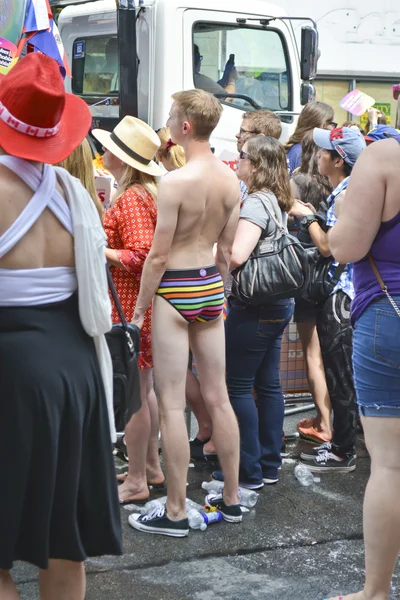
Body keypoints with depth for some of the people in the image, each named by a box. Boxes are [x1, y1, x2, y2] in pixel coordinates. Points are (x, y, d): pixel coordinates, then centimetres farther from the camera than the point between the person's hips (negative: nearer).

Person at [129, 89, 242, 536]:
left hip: (175, 292, -7)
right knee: (217, 397, 14)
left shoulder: (175, 181, -19)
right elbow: (226, 249, 10)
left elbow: (159, 255, -16)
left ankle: (175, 513, 7)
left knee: (171, 404, 0)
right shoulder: (230, 180, 2)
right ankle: (232, 499, 23)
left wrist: (139, 308, -6)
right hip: (212, 286, 7)